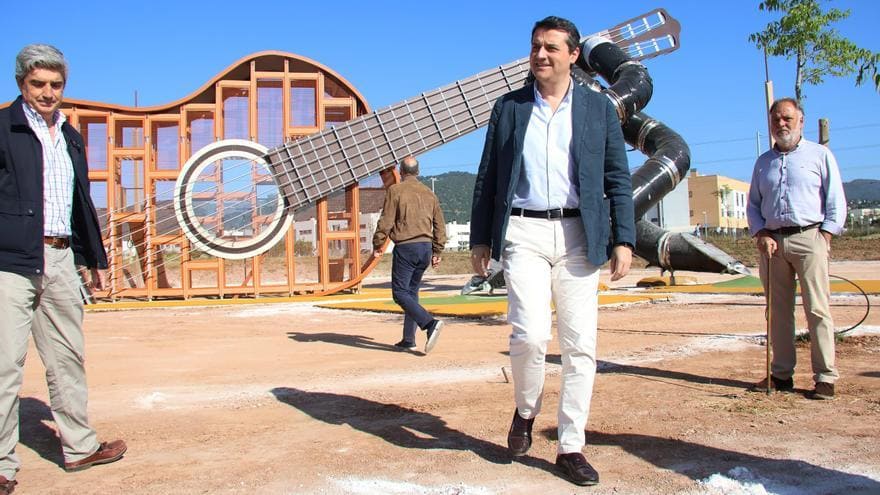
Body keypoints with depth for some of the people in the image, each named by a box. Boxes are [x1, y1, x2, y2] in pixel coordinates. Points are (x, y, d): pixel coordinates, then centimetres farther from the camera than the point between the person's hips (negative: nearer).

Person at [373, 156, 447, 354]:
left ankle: (430, 323, -22)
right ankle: (408, 340, 14)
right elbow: (440, 225, 13)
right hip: (426, 247, 6)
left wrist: (378, 244, 4)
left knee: (400, 292, -4)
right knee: (412, 291, 14)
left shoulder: (395, 190, -4)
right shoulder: (429, 193, 13)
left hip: (406, 247, -6)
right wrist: (437, 252, 18)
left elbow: (386, 221, -9)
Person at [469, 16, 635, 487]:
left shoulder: (599, 108, 8)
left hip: (578, 235, 1)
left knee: (580, 345, 1)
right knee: (530, 334, -16)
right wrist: (480, 238, 6)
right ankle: (525, 410, 15)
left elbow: (618, 179, 7)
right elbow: (487, 178, 11)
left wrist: (623, 239, -3)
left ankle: (570, 447, 14)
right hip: (523, 232, -1)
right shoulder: (508, 107, 9)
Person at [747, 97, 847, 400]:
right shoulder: (763, 162, 19)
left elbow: (836, 201, 4)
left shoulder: (820, 155, 9)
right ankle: (781, 374, 10)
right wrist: (761, 235, 0)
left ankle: (825, 378, -4)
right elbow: (753, 204, 17)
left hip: (808, 237, -4)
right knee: (778, 311, 5)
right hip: (772, 241, 4)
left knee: (817, 310, -7)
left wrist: (824, 236, -7)